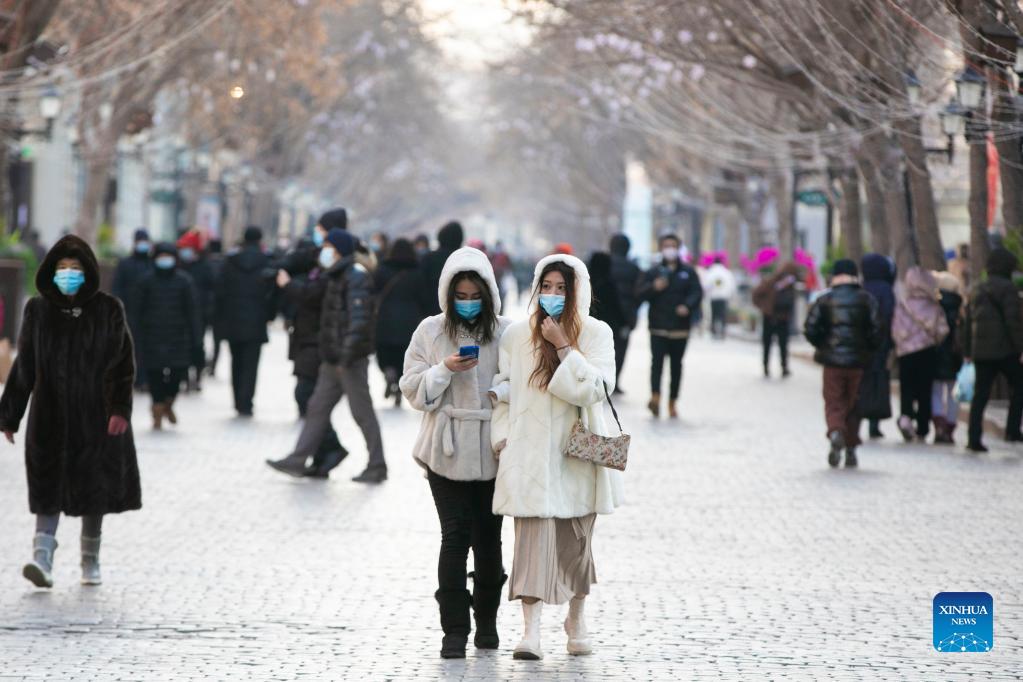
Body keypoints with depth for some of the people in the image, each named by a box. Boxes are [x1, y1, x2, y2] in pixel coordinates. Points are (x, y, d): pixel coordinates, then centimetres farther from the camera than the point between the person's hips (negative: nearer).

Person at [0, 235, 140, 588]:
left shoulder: (108, 310, -1)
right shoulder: (38, 310, 4)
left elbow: (123, 364, -5)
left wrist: (120, 410, -17)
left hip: (95, 414, -1)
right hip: (50, 416, 1)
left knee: (94, 490, 7)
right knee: (49, 488, -8)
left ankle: (91, 561, 20)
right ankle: (43, 555, -18)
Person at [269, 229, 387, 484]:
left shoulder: (355, 277, -14)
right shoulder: (337, 276, 17)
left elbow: (359, 319, -23)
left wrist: (347, 356, -27)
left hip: (351, 360, -10)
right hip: (333, 359, 10)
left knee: (363, 412, -4)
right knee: (318, 408, 9)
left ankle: (377, 467, 2)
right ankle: (298, 458, 11)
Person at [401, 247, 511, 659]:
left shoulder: (505, 332, 3)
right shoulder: (431, 332, 4)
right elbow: (413, 391, 4)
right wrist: (445, 370, -13)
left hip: (492, 451, 1)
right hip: (447, 451, -1)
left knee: (488, 536, 6)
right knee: (455, 536, -6)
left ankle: (487, 623, 22)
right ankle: (454, 629, -2)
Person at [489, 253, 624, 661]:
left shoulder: (596, 334, -1)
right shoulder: (516, 335, 4)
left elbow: (595, 389, -12)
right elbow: (503, 391, 9)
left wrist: (564, 347, -16)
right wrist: (502, 438, 1)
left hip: (577, 452, 0)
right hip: (529, 452, 0)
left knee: (576, 539, 10)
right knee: (533, 534, -11)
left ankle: (576, 619, 29)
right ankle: (531, 628, -17)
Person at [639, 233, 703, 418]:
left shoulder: (688, 272, 7)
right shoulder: (653, 272, 8)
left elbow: (697, 292, -2)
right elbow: (642, 293, 3)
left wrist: (687, 306, -21)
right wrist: (654, 288, -18)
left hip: (680, 327, 1)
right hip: (658, 326, -1)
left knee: (676, 364, 6)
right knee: (657, 360, -16)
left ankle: (672, 402, 14)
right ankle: (655, 396, -27)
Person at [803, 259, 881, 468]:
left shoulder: (824, 300, 0)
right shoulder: (866, 300, 1)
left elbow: (810, 329, -4)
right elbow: (876, 331, -5)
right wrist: (869, 349, 11)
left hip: (832, 359, -1)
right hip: (858, 361, 1)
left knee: (833, 404, 4)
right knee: (853, 404, 12)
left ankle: (836, 432, -26)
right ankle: (851, 448, 11)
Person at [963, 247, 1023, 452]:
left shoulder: (976, 289, 15)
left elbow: (968, 322, 17)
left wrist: (967, 351, 21)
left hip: (980, 350, 6)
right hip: (1005, 349, -6)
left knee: (980, 394, 5)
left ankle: (974, 438, -3)